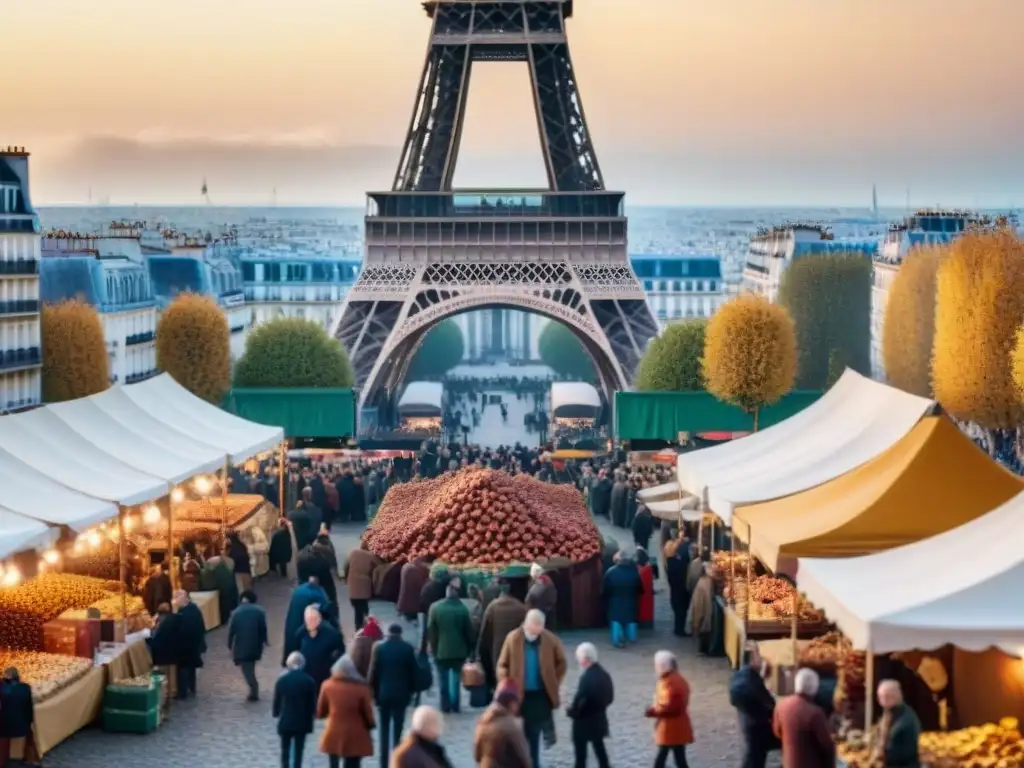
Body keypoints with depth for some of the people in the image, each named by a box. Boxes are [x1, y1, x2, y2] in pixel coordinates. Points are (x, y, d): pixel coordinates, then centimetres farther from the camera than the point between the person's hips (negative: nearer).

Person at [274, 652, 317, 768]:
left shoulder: (282, 680, -8)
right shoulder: (309, 681, -9)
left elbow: (277, 701, -1)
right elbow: (312, 703, -3)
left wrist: (275, 713, 17)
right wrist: (309, 717, 12)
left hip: (285, 721, 0)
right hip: (302, 721, 0)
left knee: (285, 750, 13)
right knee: (298, 750, 8)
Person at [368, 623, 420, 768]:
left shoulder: (379, 648, -5)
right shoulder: (408, 649, -4)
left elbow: (373, 672, -4)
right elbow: (414, 672, -1)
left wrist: (373, 692, 5)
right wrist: (412, 691, 10)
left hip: (383, 693, 0)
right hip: (401, 693, 0)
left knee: (384, 728, 11)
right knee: (397, 728, 3)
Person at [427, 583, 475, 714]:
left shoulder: (435, 607, -10)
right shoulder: (463, 608, -11)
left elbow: (430, 630, -5)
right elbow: (469, 631, -6)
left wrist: (433, 648, 8)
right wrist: (468, 650, 6)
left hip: (441, 650, 0)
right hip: (459, 650, 0)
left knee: (444, 679, 11)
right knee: (456, 678, 13)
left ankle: (446, 705, 10)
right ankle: (455, 705, 12)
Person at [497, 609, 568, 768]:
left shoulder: (551, 640, -9)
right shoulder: (513, 639, -11)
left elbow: (561, 663, 6)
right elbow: (502, 664, -3)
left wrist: (554, 683, 0)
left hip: (541, 694, 1)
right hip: (520, 694, 0)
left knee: (533, 731, 9)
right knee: (530, 731, 9)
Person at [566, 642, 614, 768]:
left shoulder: (586, 678, -27)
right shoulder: (604, 674, 0)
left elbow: (578, 702, -25)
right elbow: (610, 698, 10)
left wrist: (570, 711, -6)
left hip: (584, 721, -8)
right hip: (599, 719, 8)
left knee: (580, 752, 4)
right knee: (599, 747, 21)